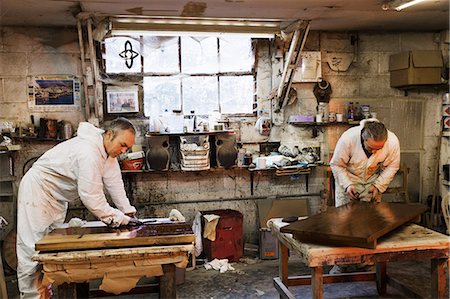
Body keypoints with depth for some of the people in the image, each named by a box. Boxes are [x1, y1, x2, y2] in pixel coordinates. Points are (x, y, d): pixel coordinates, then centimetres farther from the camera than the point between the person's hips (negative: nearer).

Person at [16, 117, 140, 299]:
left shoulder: (108, 149, -4)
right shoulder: (88, 153, -34)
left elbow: (114, 182, -3)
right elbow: (91, 197, -34)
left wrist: (129, 212, -9)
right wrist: (120, 219, -29)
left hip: (57, 198, 9)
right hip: (37, 190, -9)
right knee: (32, 249, -6)